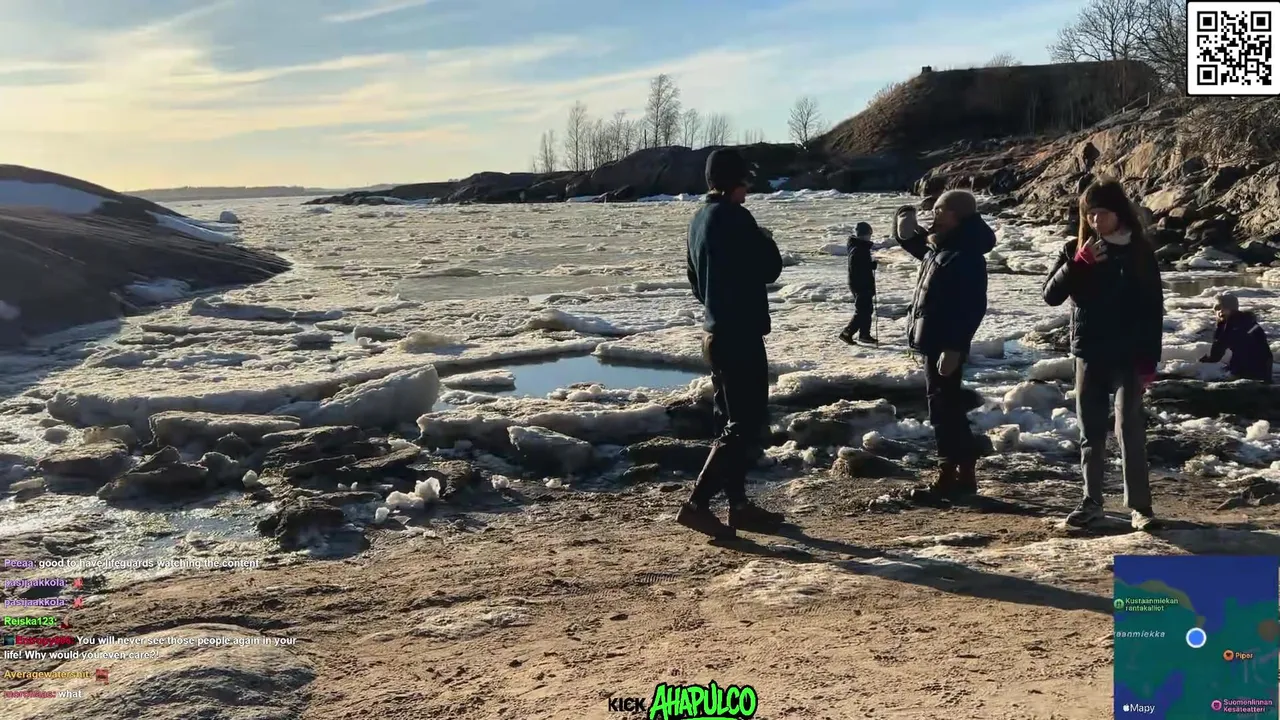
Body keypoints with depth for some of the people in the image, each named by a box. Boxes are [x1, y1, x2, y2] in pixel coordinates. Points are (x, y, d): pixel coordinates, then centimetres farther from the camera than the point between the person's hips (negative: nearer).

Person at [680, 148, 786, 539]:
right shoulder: (734, 218, -16)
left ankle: (739, 505, 22)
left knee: (732, 421, 15)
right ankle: (696, 504, -7)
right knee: (748, 427, -5)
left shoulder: (699, 219, 11)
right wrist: (767, 242, 6)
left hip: (715, 332, 10)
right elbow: (770, 269, -11)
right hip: (741, 335, -9)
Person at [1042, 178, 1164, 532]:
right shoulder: (1075, 249, 2)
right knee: (1091, 431, 9)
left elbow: (1153, 308, -1)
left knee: (1129, 428, -5)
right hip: (1089, 354, 2)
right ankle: (1091, 500, 19)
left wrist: (1149, 360, -7)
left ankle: (1139, 505, 3)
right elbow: (1051, 295, -7)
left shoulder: (1140, 252, -2)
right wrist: (1079, 263, -21)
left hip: (1128, 356, -2)